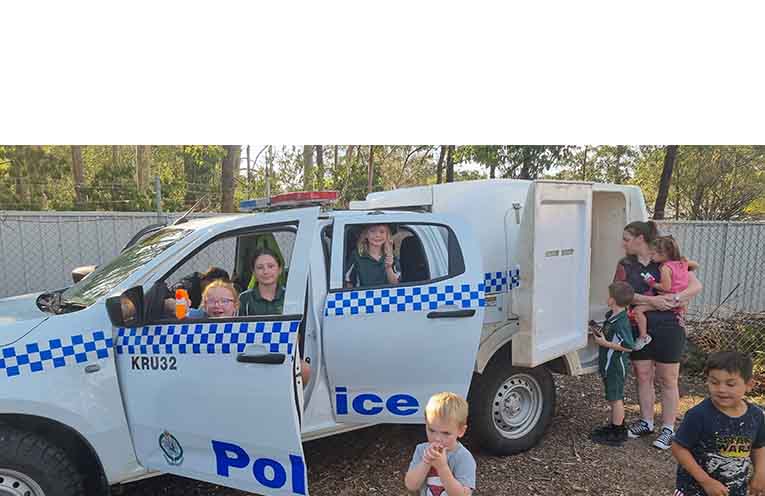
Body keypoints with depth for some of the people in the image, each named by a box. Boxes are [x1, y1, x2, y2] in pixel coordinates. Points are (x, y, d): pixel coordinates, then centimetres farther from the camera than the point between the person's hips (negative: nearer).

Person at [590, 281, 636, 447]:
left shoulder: (621, 322, -25)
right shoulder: (611, 316, 4)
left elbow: (628, 346, -26)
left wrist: (605, 343, -24)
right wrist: (600, 335, 7)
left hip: (616, 367, -10)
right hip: (609, 365, 10)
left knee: (615, 398, 2)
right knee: (613, 398, 21)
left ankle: (617, 434, 14)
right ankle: (615, 425, 35)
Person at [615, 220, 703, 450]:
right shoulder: (625, 265, 5)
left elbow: (696, 286, -4)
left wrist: (675, 298, -20)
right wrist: (651, 300, -20)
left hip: (668, 328, -3)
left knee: (668, 380, 6)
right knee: (643, 376, 11)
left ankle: (668, 428, 18)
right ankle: (646, 422, 27)